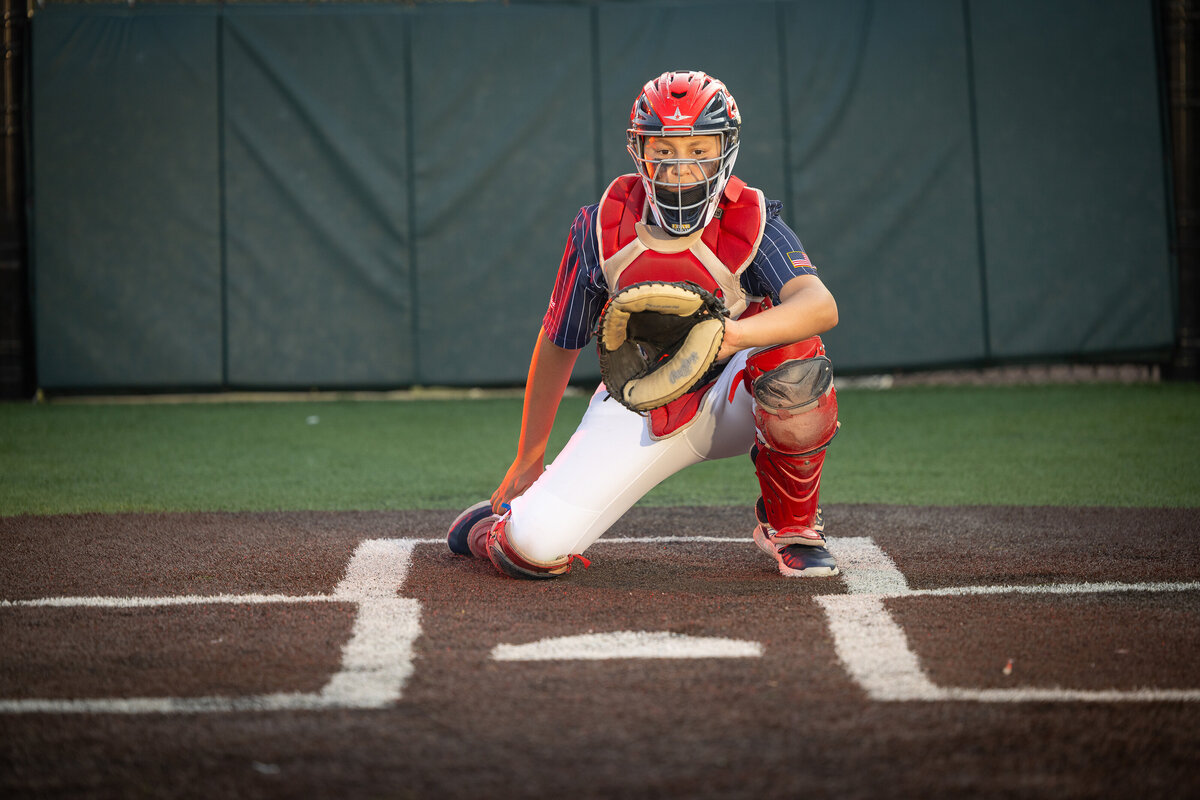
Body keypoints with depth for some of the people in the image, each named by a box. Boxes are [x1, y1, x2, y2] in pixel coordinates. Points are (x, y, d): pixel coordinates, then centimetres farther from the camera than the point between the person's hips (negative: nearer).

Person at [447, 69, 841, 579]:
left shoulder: (750, 223, -18)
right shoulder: (602, 229, -12)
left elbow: (821, 307, -37)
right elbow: (559, 344, 1)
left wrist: (735, 334, -56)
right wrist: (527, 459, 9)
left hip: (731, 402, 0)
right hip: (641, 410, 1)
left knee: (794, 355, -35)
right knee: (538, 548, -20)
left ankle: (790, 526, -9)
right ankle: (503, 525, 23)